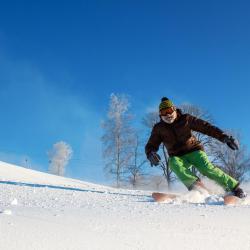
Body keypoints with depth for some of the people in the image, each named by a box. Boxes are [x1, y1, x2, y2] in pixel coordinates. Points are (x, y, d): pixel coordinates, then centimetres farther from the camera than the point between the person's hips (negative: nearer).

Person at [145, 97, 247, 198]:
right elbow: (150, 146, 1)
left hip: (194, 151, -1)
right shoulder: (159, 128, 1)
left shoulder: (185, 119, -4)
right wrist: (151, 154, -25)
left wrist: (224, 137, -20)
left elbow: (206, 127, -8)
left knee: (207, 168, -26)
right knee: (173, 164, -33)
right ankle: (195, 184, -44)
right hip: (177, 157, 2)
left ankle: (234, 187, -17)